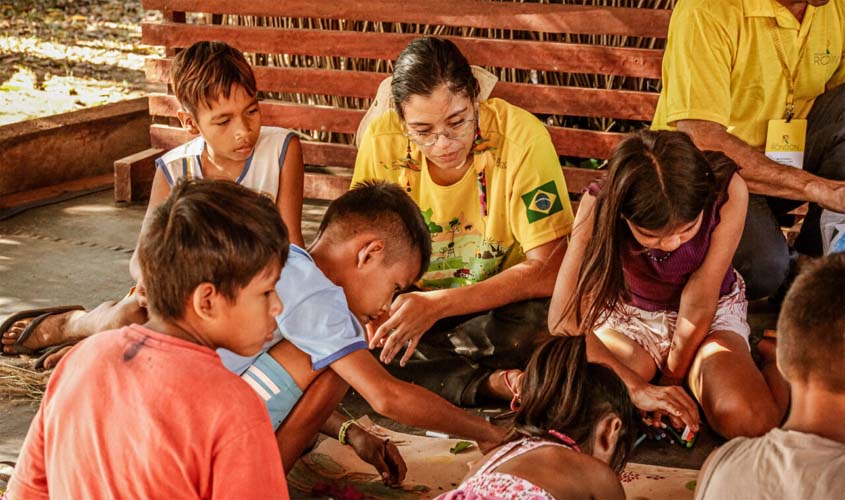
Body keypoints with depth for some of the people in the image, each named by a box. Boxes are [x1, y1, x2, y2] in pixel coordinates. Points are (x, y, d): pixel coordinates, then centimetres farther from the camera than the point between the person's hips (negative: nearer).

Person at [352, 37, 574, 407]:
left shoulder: (519, 136, -23)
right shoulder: (381, 140, -13)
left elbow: (548, 270, -23)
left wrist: (438, 305, -30)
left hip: (500, 303, -4)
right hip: (415, 301, 4)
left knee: (535, 321, -37)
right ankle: (488, 383, -18)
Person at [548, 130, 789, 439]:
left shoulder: (728, 191, -30)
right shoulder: (599, 204, -29)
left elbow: (700, 301, -21)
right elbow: (564, 317, -32)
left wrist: (672, 378, -14)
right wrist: (637, 388, -37)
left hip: (711, 313, 0)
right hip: (628, 312, 0)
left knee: (747, 420, -28)